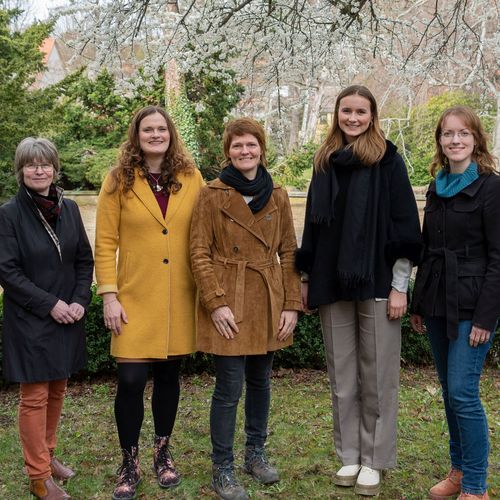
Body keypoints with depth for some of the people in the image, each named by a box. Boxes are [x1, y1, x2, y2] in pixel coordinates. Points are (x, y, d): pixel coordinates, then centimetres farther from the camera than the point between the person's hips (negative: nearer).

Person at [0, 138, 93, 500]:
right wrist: (49, 304, -16)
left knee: (57, 391, 14)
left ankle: (46, 454, 31)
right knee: (35, 397, 1)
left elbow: (85, 260, 8)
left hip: (67, 318, 5)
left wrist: (80, 301, -6)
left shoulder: (69, 208, 4)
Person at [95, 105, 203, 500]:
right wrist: (109, 296, -9)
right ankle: (130, 463, 15)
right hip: (135, 299, -2)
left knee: (168, 375, 11)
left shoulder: (191, 179, 5)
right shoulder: (119, 181, -1)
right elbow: (105, 243, -3)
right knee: (131, 381, -5)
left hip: (180, 300, 2)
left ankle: (163, 453, 31)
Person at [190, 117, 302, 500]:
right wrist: (216, 303, -15)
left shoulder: (277, 196, 6)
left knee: (261, 381, 15)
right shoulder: (212, 195, -5)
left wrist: (292, 304, 0)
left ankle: (256, 453, 33)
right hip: (229, 306, -4)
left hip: (268, 304, 4)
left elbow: (289, 253, 7)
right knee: (230, 388, -2)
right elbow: (199, 252, -7)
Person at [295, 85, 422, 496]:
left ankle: (374, 461, 16)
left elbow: (404, 226, -6)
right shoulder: (325, 162, 11)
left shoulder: (388, 161, -2)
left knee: (377, 375, 3)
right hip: (332, 282, 4)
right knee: (342, 376, 10)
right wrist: (306, 277, 12)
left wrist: (399, 286, -10)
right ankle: (350, 455, 24)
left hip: (376, 281, -4)